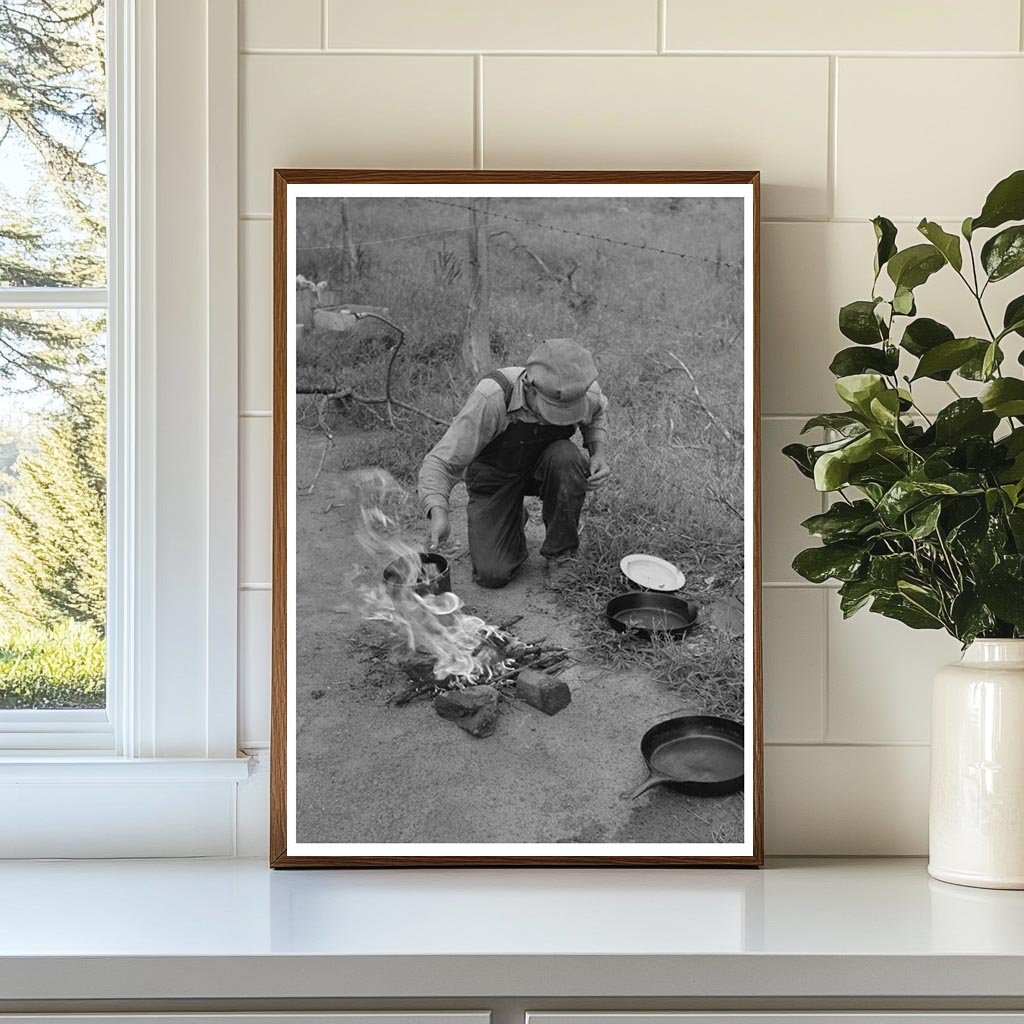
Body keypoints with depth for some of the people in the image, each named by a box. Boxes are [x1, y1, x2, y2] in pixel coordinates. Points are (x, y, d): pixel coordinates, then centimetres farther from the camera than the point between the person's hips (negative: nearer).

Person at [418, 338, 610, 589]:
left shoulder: (585, 391, -23)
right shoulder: (491, 398, -37)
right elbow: (440, 463, -34)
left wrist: (599, 453, -14)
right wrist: (438, 512, -52)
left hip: (543, 467, 2)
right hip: (495, 474, -2)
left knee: (565, 457, -35)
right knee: (492, 575, -16)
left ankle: (560, 554, -12)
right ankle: (514, 522, 19)